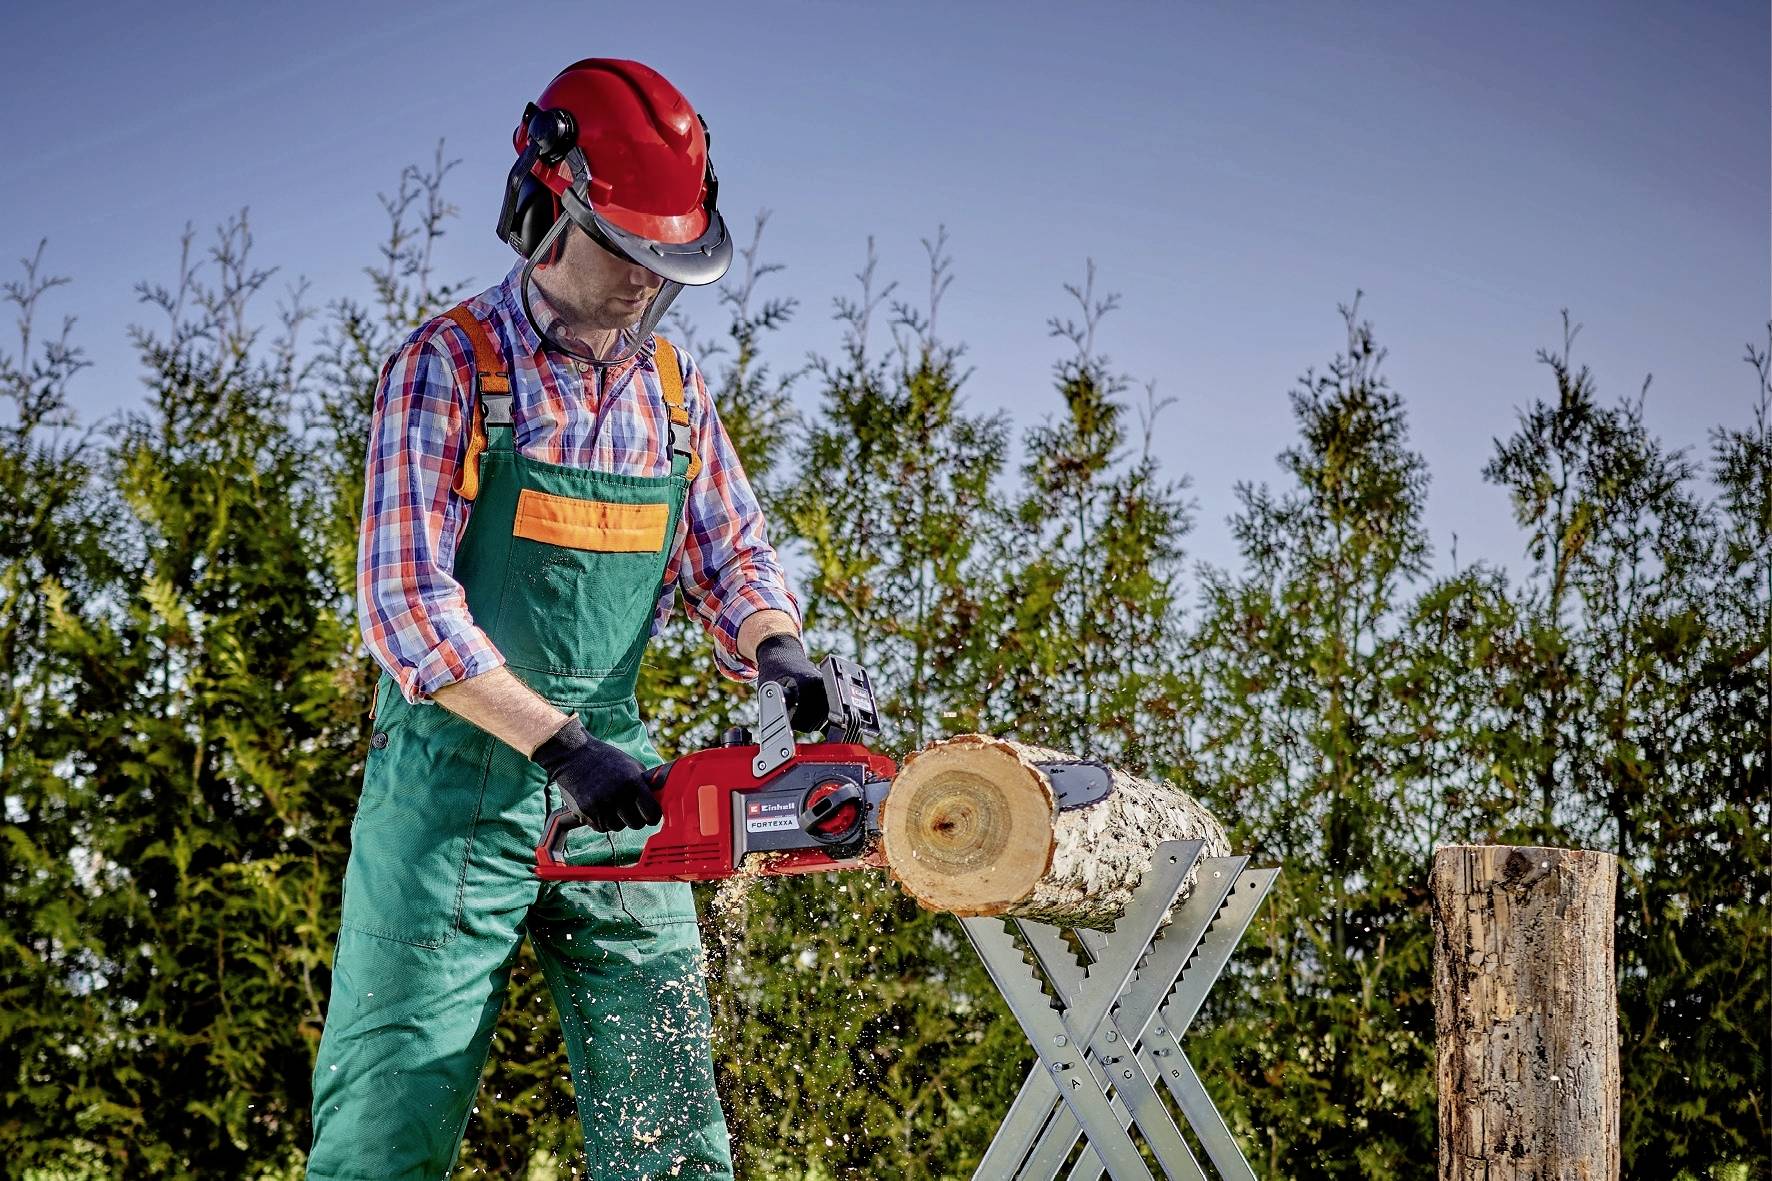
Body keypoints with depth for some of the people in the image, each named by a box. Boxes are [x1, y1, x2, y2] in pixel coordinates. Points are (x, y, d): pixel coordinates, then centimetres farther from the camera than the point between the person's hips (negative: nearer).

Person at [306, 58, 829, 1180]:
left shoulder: (674, 388, 9)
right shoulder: (448, 368, -8)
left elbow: (732, 554, 11)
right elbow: (405, 597, -16)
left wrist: (778, 648, -13)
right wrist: (560, 742, -24)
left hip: (614, 788, 5)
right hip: (457, 784, -5)